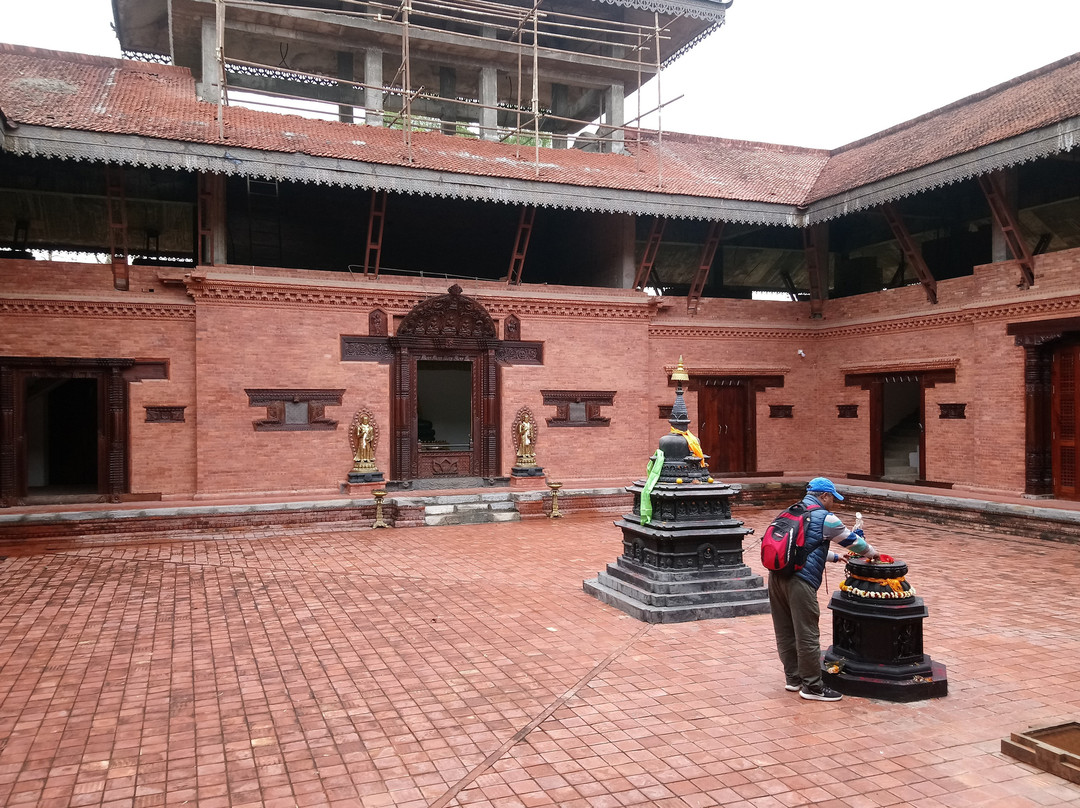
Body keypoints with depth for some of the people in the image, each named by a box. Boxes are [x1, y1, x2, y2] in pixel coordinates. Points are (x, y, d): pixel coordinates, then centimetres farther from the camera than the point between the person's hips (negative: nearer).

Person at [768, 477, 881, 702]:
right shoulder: (825, 518, -3)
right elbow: (851, 540, 8)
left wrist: (835, 556, 40)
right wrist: (872, 553, 27)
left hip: (777, 576, 8)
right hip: (799, 581, -8)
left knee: (785, 632, 15)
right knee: (807, 635, 1)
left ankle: (793, 678, 27)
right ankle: (812, 686, 9)